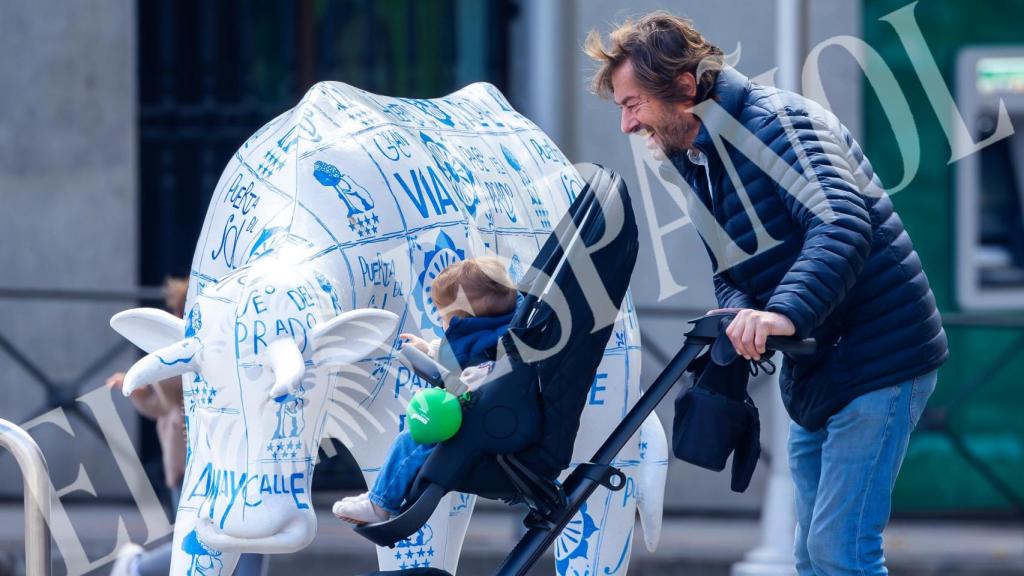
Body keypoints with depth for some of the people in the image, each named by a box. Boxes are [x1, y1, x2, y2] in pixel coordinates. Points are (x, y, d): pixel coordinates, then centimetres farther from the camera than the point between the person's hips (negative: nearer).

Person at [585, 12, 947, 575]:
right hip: (812, 375, 10)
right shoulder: (695, 167, 12)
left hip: (879, 361, -10)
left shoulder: (777, 121, -17)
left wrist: (784, 313, -44)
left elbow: (842, 224, -31)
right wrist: (740, 319, -10)